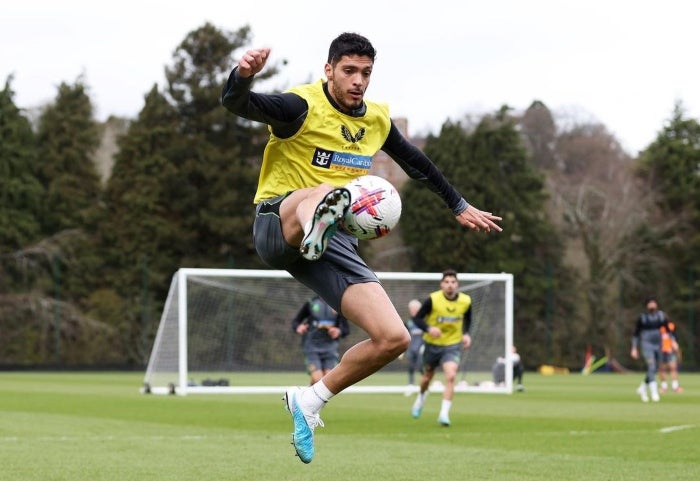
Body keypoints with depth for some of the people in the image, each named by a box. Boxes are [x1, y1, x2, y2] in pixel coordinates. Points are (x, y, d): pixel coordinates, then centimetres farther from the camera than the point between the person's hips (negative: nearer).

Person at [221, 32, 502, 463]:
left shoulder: (377, 119, 10)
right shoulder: (302, 107, -10)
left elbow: (417, 162, 28)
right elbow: (235, 104, -26)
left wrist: (460, 206, 34)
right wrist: (243, 75, -48)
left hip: (335, 243, 6)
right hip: (279, 226, -6)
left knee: (394, 339, -7)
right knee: (321, 194, -42)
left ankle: (310, 401, 10)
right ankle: (314, 226, -81)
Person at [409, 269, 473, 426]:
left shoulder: (465, 301, -8)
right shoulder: (433, 299, -17)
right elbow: (417, 318, -11)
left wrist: (466, 334, -3)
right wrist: (429, 328, -30)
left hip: (453, 345, 0)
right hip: (432, 344, 0)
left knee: (451, 376, -22)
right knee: (427, 377, 17)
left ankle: (444, 414, -17)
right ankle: (421, 397, 51)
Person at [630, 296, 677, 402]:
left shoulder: (661, 315, 4)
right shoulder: (642, 317, -3)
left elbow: (668, 330, 11)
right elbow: (636, 334, 2)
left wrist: (673, 341, -5)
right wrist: (634, 349, -2)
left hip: (658, 345, 4)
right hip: (647, 345, -4)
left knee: (653, 370, 10)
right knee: (651, 367, -20)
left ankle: (642, 388, 33)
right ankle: (654, 392, -24)